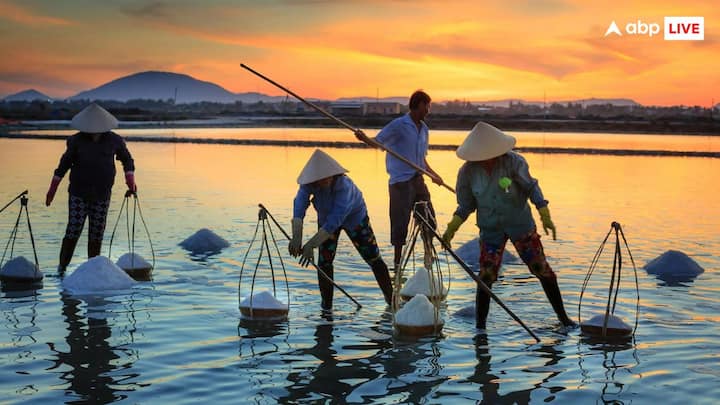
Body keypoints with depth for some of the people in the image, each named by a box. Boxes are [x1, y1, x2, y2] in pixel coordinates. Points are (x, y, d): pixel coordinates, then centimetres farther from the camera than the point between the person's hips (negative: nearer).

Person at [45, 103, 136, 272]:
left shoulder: (114, 140, -1)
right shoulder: (77, 140, -3)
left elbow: (127, 160, 15)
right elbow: (64, 163, 4)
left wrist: (130, 179, 3)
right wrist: (52, 188, 5)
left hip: (102, 195, 1)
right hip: (78, 193, -1)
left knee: (97, 234, 2)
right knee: (73, 230, -8)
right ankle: (62, 267, 1)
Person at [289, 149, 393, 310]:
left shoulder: (344, 186, -42)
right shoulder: (309, 183, -29)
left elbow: (335, 220, -48)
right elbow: (299, 205, -43)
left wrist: (311, 245, -54)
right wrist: (297, 236, -60)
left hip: (354, 217, -3)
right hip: (326, 217, 3)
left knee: (373, 258, 0)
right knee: (324, 261, -7)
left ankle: (391, 299, 14)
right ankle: (326, 306, 3)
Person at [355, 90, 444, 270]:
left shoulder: (424, 129, 15)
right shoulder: (398, 125, -8)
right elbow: (378, 141, -13)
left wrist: (433, 174, 20)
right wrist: (364, 138, -32)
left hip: (418, 179, 7)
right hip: (400, 181, -7)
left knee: (429, 220, 8)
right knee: (400, 223, -4)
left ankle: (428, 253, 30)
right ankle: (397, 262, 8)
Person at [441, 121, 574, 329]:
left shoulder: (513, 162, -17)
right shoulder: (468, 172, -10)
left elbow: (531, 187, -9)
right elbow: (466, 205, 2)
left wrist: (545, 215, -17)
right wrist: (451, 229, -7)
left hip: (521, 224, -1)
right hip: (490, 230, 1)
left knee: (542, 269, 1)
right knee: (485, 276, -8)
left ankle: (562, 317, 15)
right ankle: (480, 326, 6)